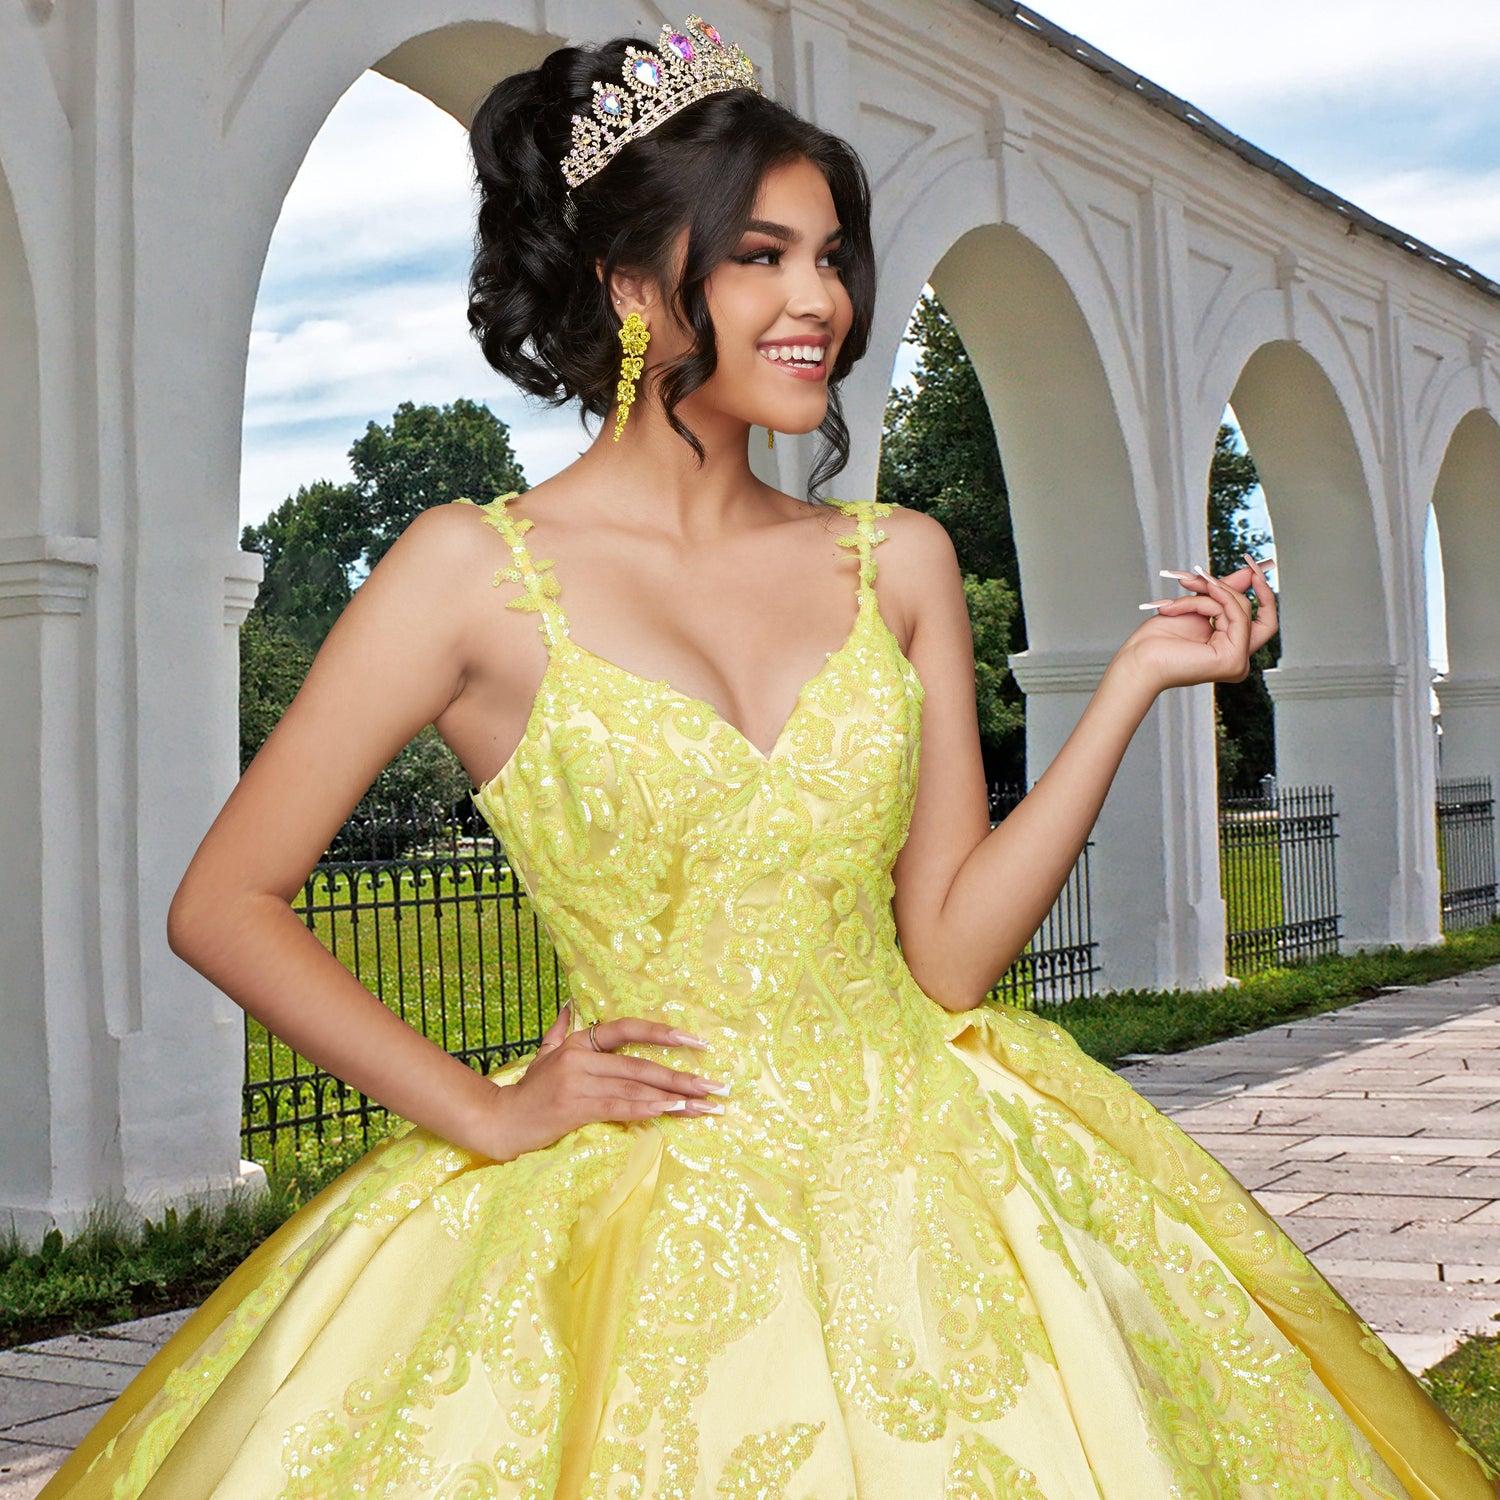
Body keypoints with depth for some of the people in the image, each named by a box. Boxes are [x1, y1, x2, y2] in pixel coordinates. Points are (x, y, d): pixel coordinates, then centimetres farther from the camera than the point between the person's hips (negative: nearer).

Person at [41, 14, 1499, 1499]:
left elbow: (952, 948, 2)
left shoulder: (897, 562, 6)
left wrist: (1132, 682, -4)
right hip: (635, 1213, -3)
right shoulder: (480, 569, -6)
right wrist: (483, 1113, -6)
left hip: (918, 1162, 4)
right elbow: (224, 904, -3)